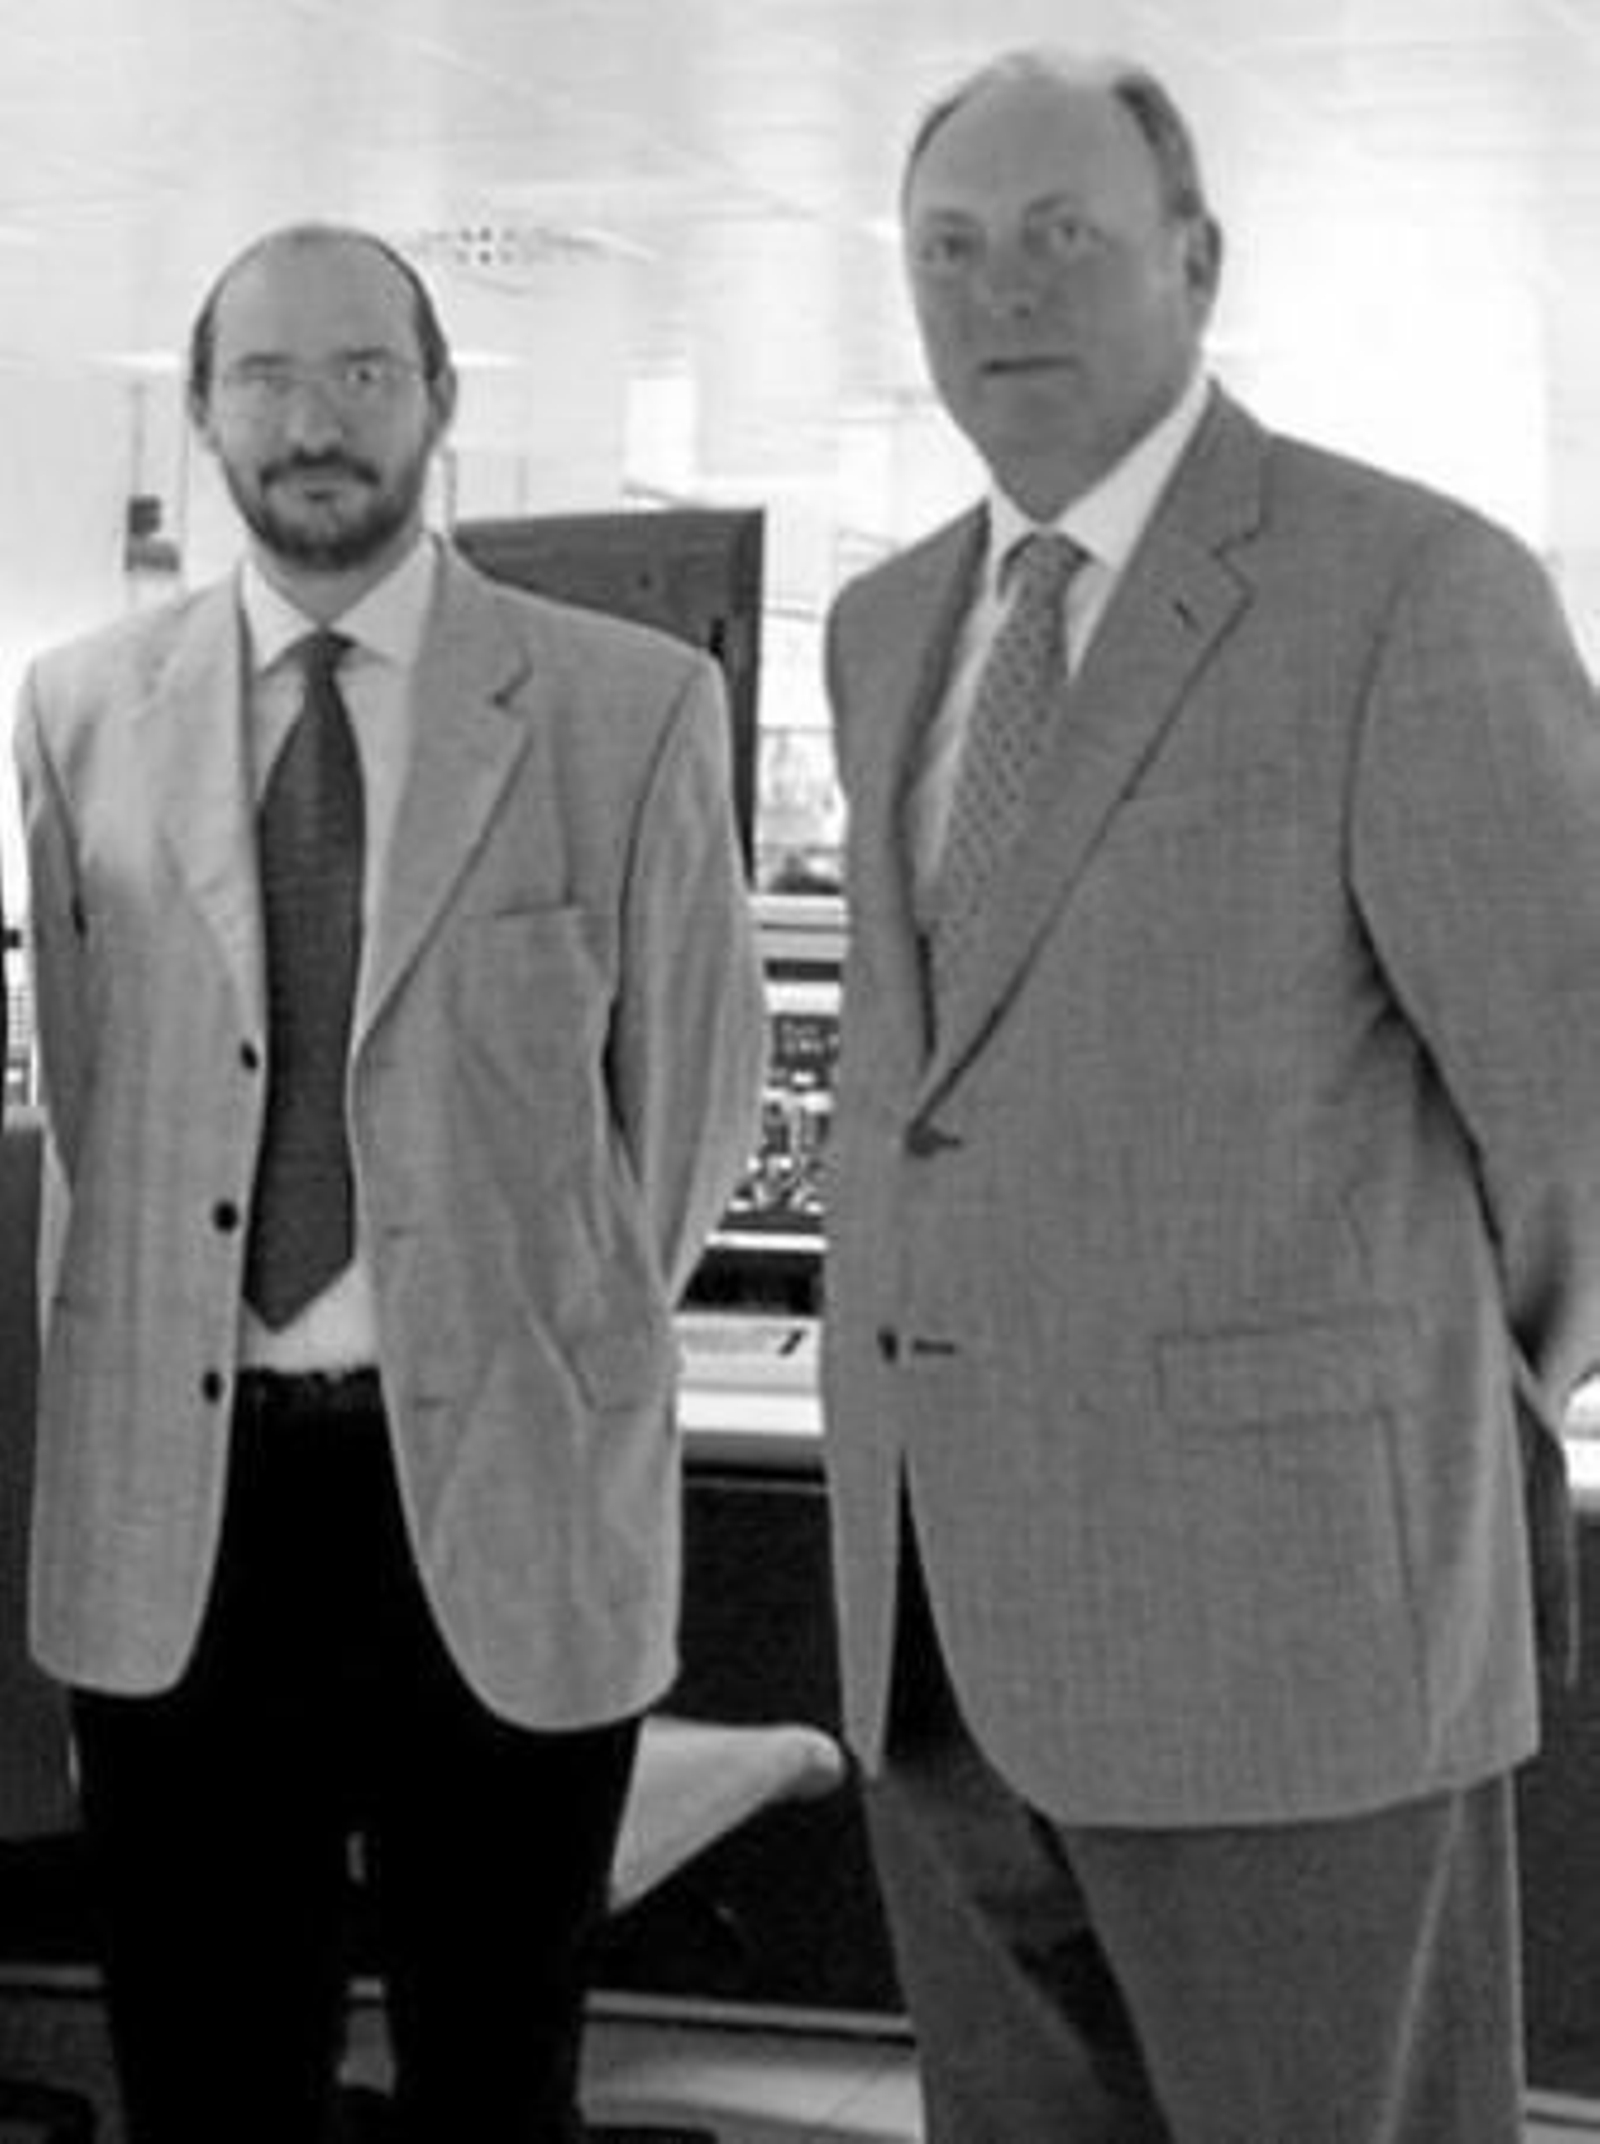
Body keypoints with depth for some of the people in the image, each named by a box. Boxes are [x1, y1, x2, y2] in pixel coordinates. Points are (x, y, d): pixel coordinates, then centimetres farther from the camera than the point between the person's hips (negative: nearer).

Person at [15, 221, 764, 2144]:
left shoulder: (631, 707, -3)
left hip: (502, 1485, -1)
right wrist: (180, 1339, 7)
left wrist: (565, 1348, 6)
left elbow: (691, 1083, 4)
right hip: (170, 1497, 2)